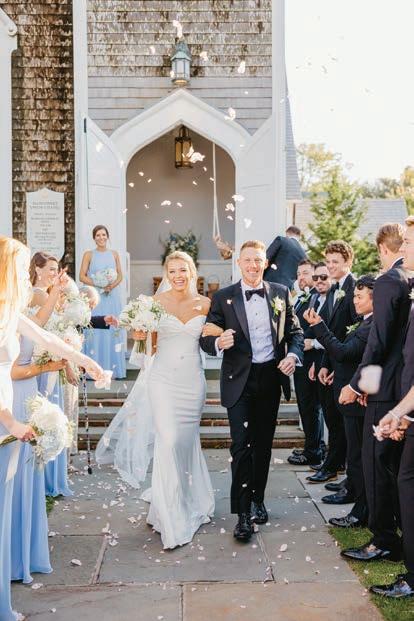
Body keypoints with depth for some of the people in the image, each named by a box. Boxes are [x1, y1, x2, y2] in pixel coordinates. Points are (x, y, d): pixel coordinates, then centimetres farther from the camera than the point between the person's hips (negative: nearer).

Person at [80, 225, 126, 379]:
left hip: (112, 297, 2)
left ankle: (114, 368, 8)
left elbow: (120, 275, 9)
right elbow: (82, 276, -2)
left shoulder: (114, 254, 10)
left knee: (113, 329, 2)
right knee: (95, 330, -5)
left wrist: (112, 285, -10)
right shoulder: (89, 254, 3)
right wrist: (99, 284, -13)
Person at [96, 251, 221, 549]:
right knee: (168, 439, -10)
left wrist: (217, 333, -9)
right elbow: (151, 341, 4)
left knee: (187, 438, 12)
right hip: (163, 377, -2)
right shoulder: (158, 301, -2)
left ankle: (190, 499, 36)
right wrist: (141, 334, -17)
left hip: (193, 379, 2)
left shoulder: (205, 303, 3)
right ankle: (172, 515, 2)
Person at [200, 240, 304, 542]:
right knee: (241, 445, -8)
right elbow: (206, 338, -3)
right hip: (239, 381, -3)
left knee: (264, 443, 15)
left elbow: (295, 331, 9)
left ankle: (257, 499, 33)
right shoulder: (223, 298, -3)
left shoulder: (281, 293, 4)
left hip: (271, 377, 3)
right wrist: (219, 342, -26)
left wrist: (293, 354, -11)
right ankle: (243, 513, -1)